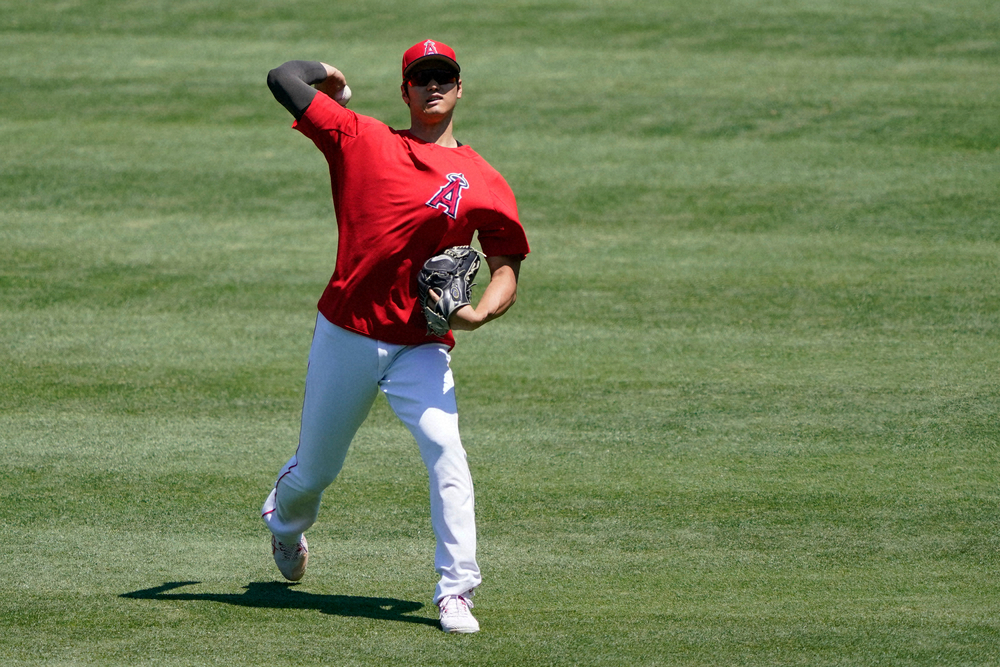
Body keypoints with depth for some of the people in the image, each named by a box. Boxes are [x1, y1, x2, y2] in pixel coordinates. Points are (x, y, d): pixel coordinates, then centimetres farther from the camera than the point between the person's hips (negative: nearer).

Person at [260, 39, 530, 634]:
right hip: (346, 336, 1)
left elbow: (506, 268, 3)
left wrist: (480, 313, -17)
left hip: (421, 349, 0)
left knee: (446, 451, -23)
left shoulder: (485, 183, 4)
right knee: (316, 469, 13)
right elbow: (284, 80, 1)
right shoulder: (361, 139, 3)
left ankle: (457, 592, -20)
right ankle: (286, 521, 50)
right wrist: (329, 75, 20)